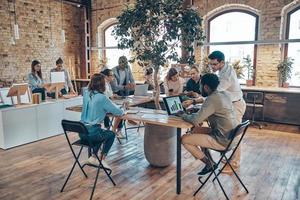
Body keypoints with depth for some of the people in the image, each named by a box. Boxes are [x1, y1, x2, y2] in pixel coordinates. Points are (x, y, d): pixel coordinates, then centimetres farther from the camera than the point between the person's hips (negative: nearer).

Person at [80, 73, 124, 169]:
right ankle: (102, 159, 18)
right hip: (92, 133, -7)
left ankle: (93, 157, 25)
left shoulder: (86, 94, 3)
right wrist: (122, 111, 11)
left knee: (102, 133, 33)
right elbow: (118, 112, -9)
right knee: (111, 134, 22)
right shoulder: (102, 98, -17)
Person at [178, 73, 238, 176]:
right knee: (196, 130, 24)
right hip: (230, 136, 10)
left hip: (223, 140, -10)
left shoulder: (212, 99, -21)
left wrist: (182, 115, -5)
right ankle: (211, 162, 22)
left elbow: (195, 120, -23)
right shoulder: (224, 94, 6)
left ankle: (209, 164, 6)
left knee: (184, 139, -8)